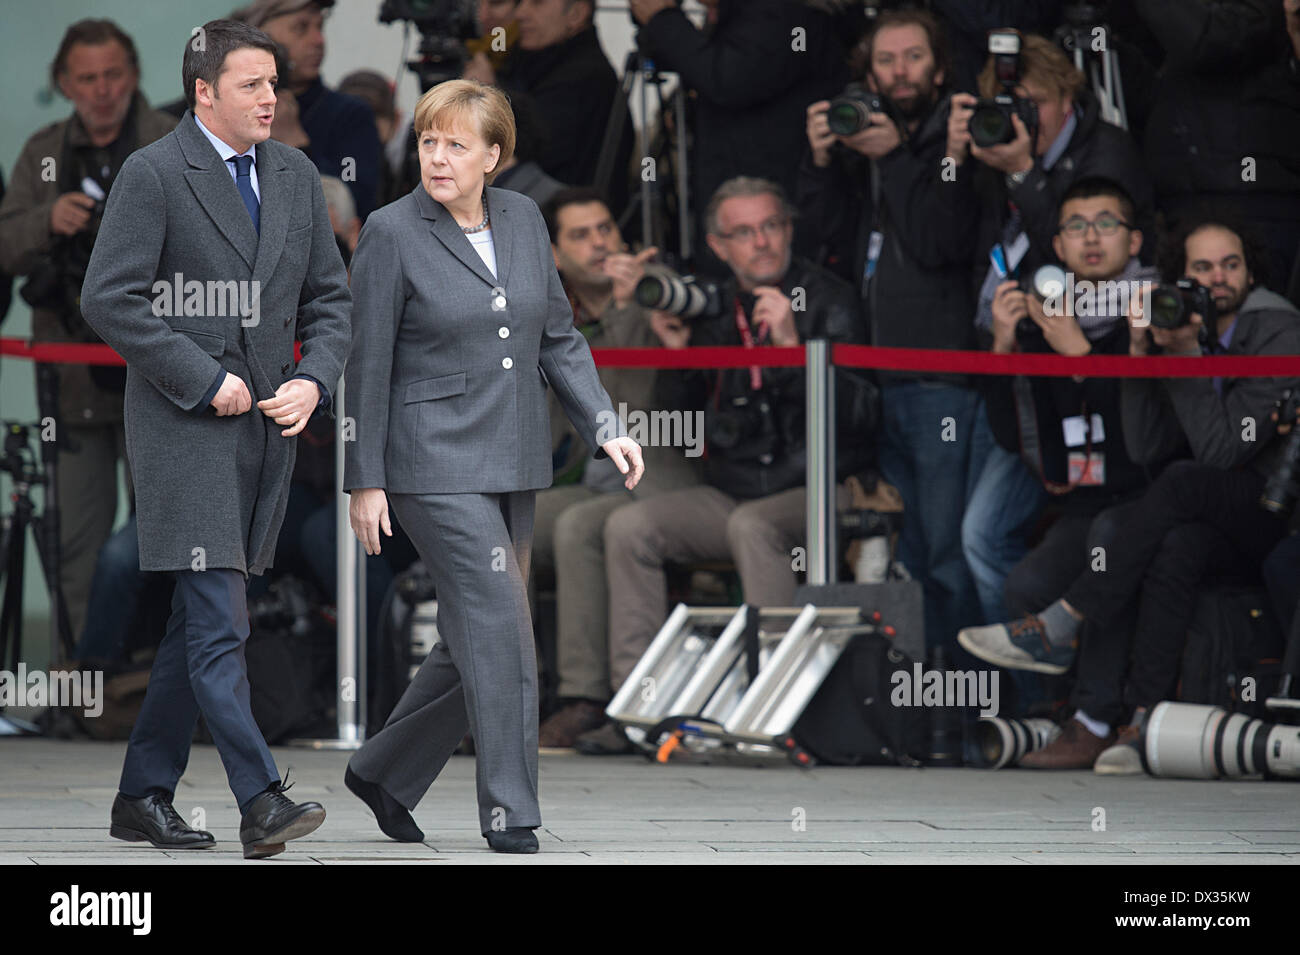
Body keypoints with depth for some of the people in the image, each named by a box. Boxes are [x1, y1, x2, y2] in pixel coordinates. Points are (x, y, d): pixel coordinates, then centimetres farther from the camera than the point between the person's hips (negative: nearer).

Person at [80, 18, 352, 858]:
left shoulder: (297, 177, 13)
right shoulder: (154, 175, -7)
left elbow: (330, 300, 16)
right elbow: (110, 299, -13)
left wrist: (314, 381, -3)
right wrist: (203, 380, -15)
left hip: (268, 427, 7)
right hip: (185, 428, -7)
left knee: (202, 624, 10)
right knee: (219, 620, -13)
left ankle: (144, 796, 18)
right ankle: (261, 803, -19)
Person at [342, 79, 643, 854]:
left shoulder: (523, 219, 8)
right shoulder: (394, 233, -8)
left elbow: (558, 336, 13)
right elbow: (368, 363, -6)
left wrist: (605, 426, 2)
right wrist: (365, 479, -7)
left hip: (514, 463, 6)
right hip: (436, 463, -6)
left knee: (475, 642, 11)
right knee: (501, 632, -12)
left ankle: (384, 770, 28)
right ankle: (510, 813, -6)